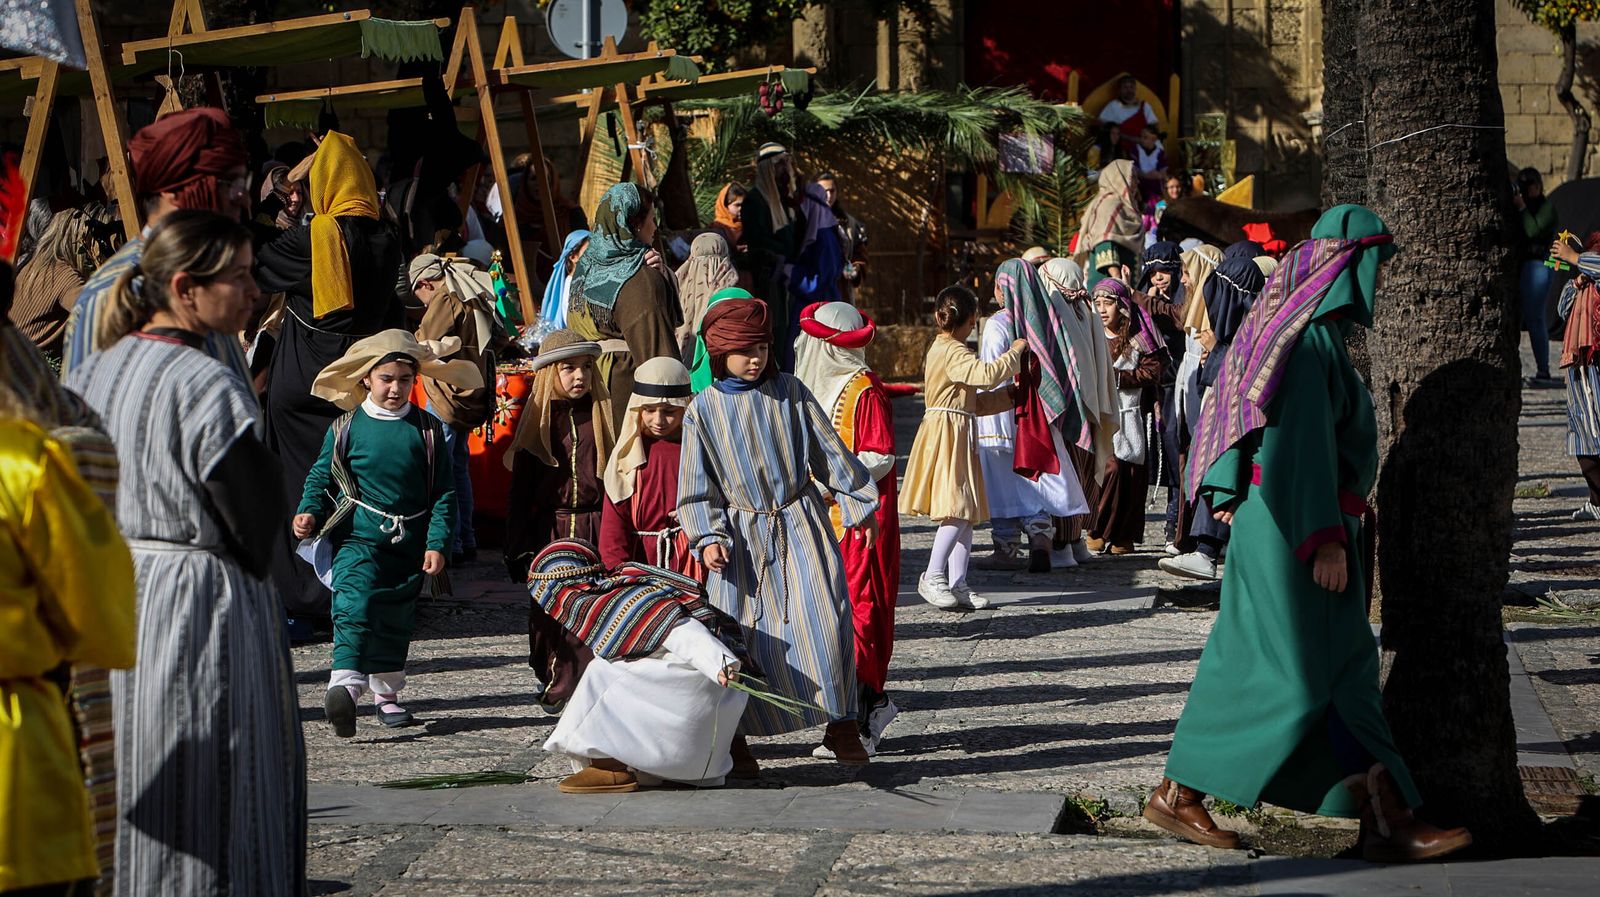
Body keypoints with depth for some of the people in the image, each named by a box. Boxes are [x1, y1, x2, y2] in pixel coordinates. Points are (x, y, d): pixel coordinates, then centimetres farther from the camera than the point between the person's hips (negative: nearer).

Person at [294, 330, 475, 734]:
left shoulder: (428, 430, 3)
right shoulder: (346, 428, 0)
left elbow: (444, 491, 4)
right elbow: (321, 476, 7)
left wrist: (437, 543, -3)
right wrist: (310, 512, -12)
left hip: (409, 542, 3)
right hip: (358, 537, -3)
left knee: (396, 619, 12)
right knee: (355, 605, -21)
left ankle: (385, 692, 27)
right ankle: (344, 683, -35)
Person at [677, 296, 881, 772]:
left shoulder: (790, 392, 2)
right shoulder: (704, 410, 0)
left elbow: (830, 452, 7)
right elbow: (697, 487, 2)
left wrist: (859, 506, 8)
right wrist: (708, 538, -10)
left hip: (800, 524, 0)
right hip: (742, 534, 0)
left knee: (825, 620, -9)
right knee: (741, 634, -1)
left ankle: (841, 723, 3)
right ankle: (735, 737, 10)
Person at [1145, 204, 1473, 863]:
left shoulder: (1317, 328, 13)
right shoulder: (1309, 335, -18)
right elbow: (1304, 443, -22)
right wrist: (1324, 538, -22)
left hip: (1312, 520, 10)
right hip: (1294, 527, -10)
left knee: (1345, 670, 8)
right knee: (1284, 676, -5)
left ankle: (1387, 821, 9)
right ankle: (1177, 795, 3)